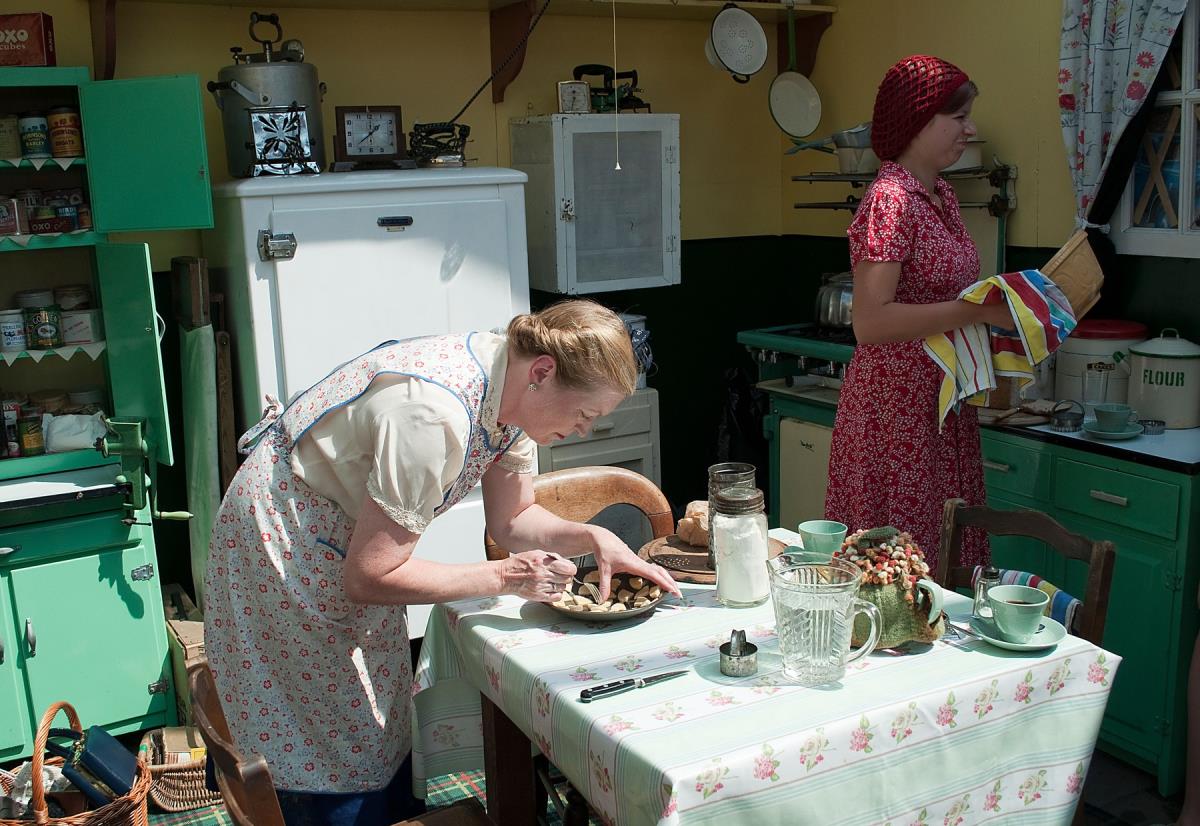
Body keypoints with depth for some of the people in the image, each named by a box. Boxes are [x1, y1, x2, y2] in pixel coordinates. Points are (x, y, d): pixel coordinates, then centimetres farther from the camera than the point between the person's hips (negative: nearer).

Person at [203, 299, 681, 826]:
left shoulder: (512, 389, -10)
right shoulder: (434, 413, -36)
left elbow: (512, 520, 3)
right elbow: (369, 578, -28)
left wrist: (594, 538, -14)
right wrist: (505, 578, -24)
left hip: (353, 541, 8)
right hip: (282, 546, -8)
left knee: (385, 730, 16)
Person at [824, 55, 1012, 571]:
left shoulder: (942, 196, 13)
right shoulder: (890, 200, -15)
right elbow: (871, 322, -24)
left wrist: (1009, 301, 5)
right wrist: (980, 310, -23)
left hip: (943, 407, 9)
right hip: (896, 411, -9)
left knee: (944, 554, 13)